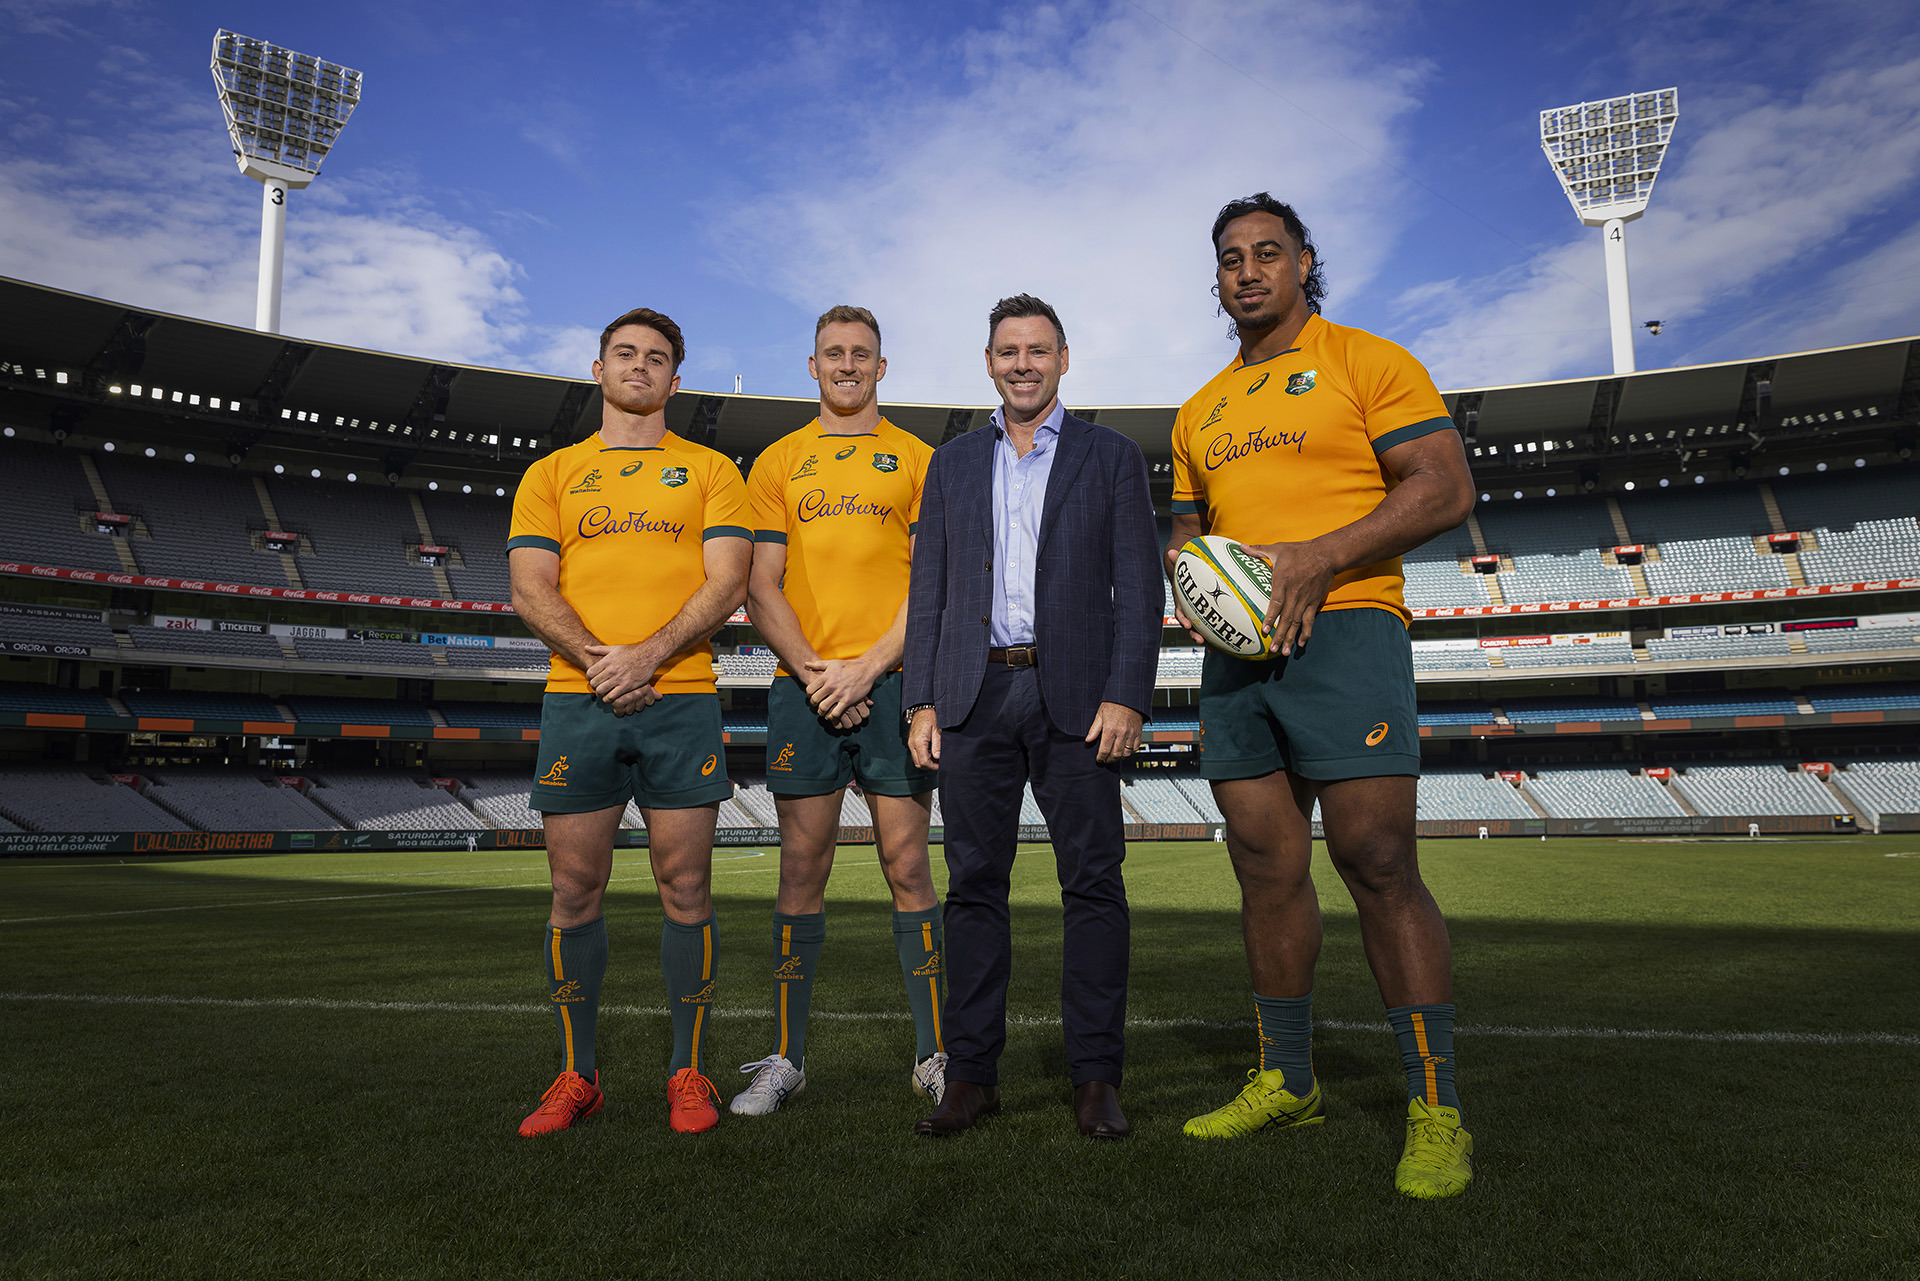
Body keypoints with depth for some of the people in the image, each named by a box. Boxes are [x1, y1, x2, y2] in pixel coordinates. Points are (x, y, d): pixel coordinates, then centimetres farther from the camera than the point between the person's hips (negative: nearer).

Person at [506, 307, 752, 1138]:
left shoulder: (710, 471, 11)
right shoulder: (551, 475, 15)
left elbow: (726, 583, 0)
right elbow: (529, 589, 5)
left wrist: (650, 654, -14)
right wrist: (596, 660, -12)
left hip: (680, 698, -1)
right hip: (576, 698, 2)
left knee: (685, 886, 1)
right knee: (575, 890, 4)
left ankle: (689, 1072, 14)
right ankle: (576, 1074, 18)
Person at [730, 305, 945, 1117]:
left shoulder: (917, 459, 10)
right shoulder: (777, 464, 14)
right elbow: (761, 590, 7)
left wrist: (867, 667, -10)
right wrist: (813, 670, -8)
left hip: (894, 684, -1)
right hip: (804, 687, 1)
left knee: (908, 870, 1)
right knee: (802, 874, 4)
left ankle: (934, 1055, 12)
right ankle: (786, 1058, 15)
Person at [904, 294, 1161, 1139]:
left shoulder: (1112, 458, 9)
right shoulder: (952, 464, 16)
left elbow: (1139, 587, 2)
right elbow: (928, 589, 13)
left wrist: (1125, 697, -9)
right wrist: (921, 702, 3)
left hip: (1074, 697, -2)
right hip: (974, 696, 2)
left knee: (1093, 882, -1)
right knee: (974, 884, 4)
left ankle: (1096, 1077, 10)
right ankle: (972, 1075, 13)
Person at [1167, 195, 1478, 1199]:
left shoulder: (1367, 361, 4)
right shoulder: (1201, 412, 22)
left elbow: (1446, 487, -6)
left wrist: (1320, 555, -17)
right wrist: (1184, 569, 2)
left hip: (1344, 632, -6)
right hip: (1235, 649, 6)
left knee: (1378, 866, -9)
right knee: (1266, 869, 8)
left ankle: (1435, 1110, 1)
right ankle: (1284, 1083, 20)